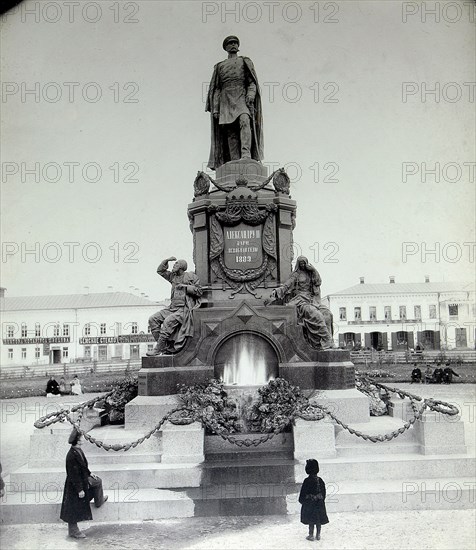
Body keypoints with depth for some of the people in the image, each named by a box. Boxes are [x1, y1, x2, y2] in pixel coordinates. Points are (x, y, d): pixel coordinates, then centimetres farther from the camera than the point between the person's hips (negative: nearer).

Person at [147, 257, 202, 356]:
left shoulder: (190, 276, 1)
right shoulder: (173, 276, 18)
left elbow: (199, 291, -3)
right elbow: (160, 271, 25)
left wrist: (185, 286, -10)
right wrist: (167, 260, 10)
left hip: (184, 309, -7)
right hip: (172, 308, 7)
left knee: (168, 321, -30)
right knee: (153, 319, -8)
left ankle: (158, 349, -24)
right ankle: (163, 345, -9)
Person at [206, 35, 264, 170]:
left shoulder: (245, 62, 21)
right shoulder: (219, 66, 24)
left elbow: (252, 82, 10)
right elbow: (216, 88, 17)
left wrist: (251, 95, -12)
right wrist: (215, 108, 3)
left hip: (242, 99, -2)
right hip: (226, 101, 2)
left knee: (244, 121, -30)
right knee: (231, 133, -11)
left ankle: (246, 155, -44)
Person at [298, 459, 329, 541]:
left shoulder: (307, 481, -18)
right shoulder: (320, 480, -3)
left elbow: (303, 492, -12)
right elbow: (323, 492, 6)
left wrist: (301, 500, 1)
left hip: (309, 504, -4)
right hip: (319, 503, 4)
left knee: (311, 520, 6)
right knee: (318, 520, 13)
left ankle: (311, 535, 13)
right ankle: (318, 535, 22)